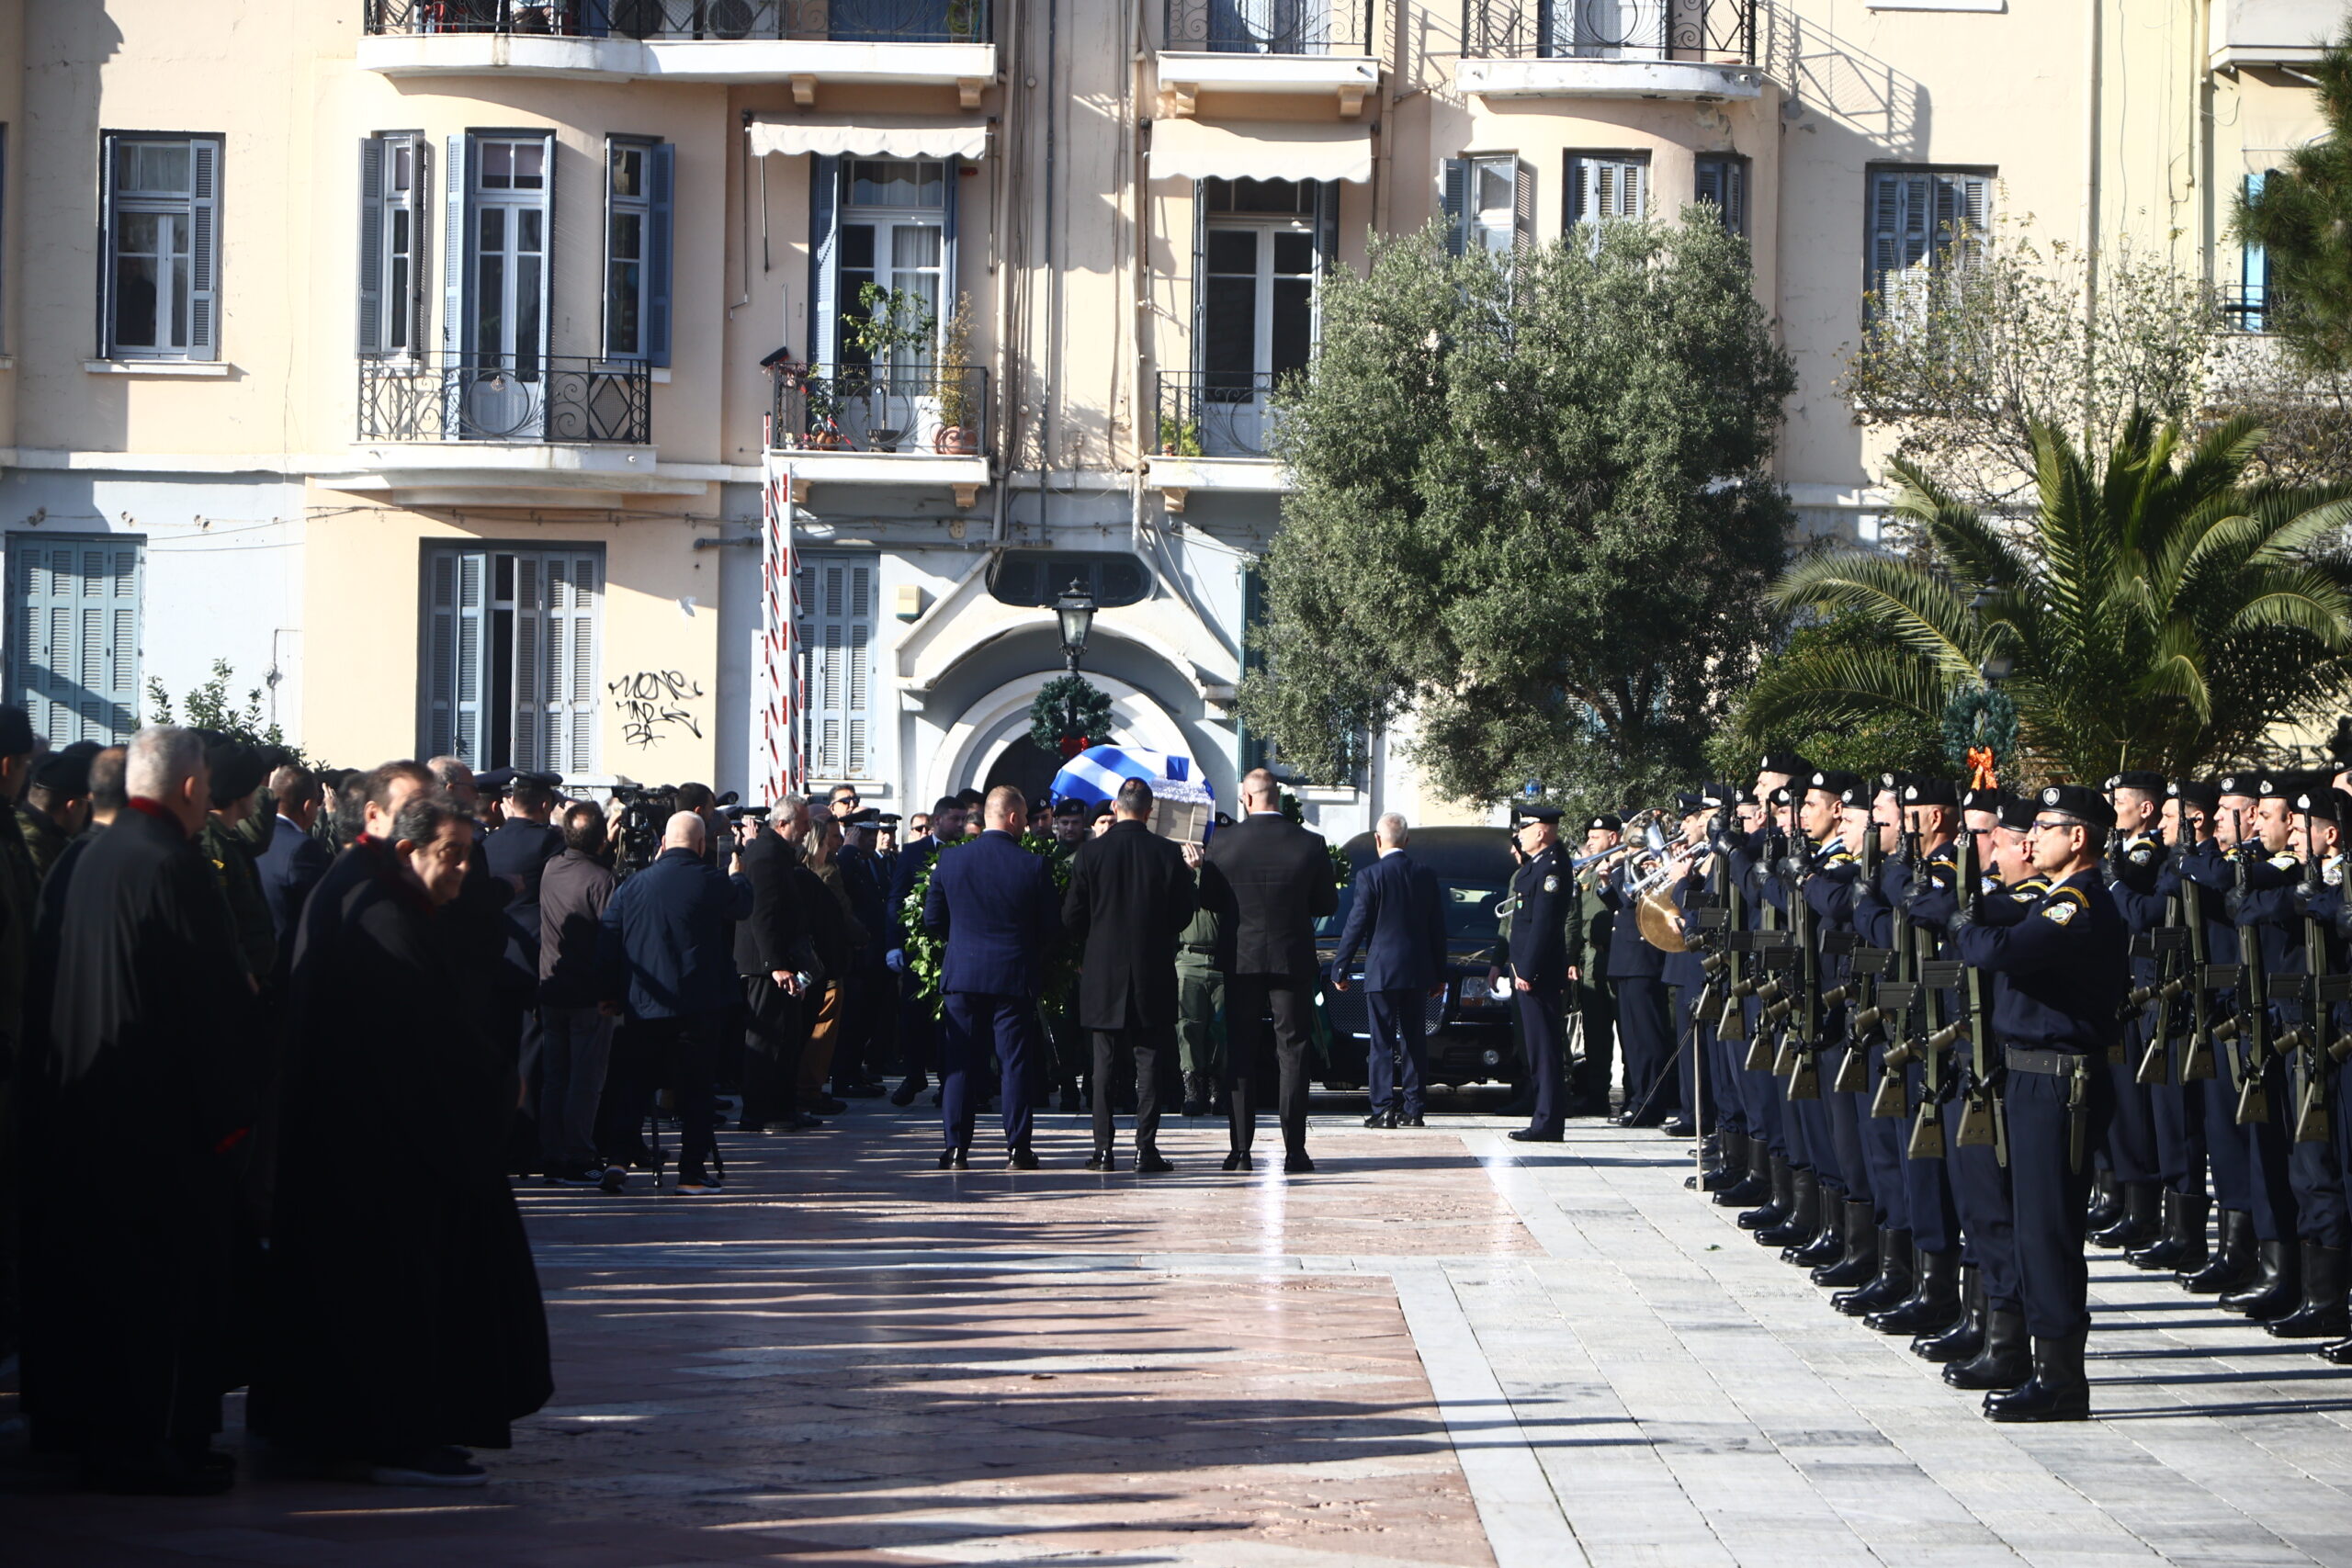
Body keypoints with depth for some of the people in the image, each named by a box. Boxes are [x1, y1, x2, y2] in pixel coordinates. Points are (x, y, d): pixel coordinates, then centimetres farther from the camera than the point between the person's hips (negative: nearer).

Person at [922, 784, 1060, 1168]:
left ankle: (956, 1148, 3)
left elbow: (932, 921, 5)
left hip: (962, 975, 2)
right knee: (1015, 1064, 5)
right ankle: (1017, 1147, 5)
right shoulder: (1034, 866, -9)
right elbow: (1052, 927, -3)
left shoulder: (950, 861, -2)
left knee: (958, 1064, 6)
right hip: (1015, 977, -2)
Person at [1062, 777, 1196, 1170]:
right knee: (1149, 1062, 3)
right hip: (1153, 973, 0)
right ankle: (1146, 1148, 0)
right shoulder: (1168, 854, -5)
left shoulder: (1090, 853, -5)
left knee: (1104, 1062, 7)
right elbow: (1183, 914, 1)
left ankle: (1103, 1148, 5)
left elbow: (1072, 917, -2)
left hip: (1103, 975, 0)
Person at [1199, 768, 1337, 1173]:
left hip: (1241, 958, 0)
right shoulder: (1310, 845, -7)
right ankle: (1294, 1150, 1)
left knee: (1240, 1057, 7)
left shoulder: (1223, 844, -8)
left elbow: (1208, 898, 3)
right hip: (1293, 961, 0)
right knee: (1292, 1055, 5)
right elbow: (1327, 903, 2)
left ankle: (1240, 1150, 4)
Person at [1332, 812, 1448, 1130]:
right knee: (1412, 1041, 10)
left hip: (1381, 972, -4)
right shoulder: (1426, 876, 5)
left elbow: (1355, 926, -8)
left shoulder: (1370, 876, -9)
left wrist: (1340, 969, 0)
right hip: (1417, 972, 4)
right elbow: (1438, 929, 9)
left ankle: (1384, 1110, -5)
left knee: (1382, 1043, -1)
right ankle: (1413, 1109, 9)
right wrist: (1439, 975, 16)